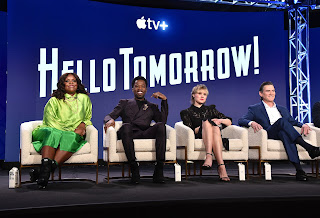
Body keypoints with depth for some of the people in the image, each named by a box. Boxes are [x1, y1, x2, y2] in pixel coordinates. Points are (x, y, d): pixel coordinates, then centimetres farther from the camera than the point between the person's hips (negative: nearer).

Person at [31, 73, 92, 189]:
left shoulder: (84, 98, 19)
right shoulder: (54, 100, 9)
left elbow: (88, 118, 25)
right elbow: (50, 120, -2)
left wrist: (82, 125, 1)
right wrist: (67, 130, -14)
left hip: (73, 134, 1)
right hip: (52, 130, -1)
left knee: (73, 137, -35)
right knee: (52, 133, -37)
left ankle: (44, 171, -46)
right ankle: (46, 166, -55)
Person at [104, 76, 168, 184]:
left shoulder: (152, 106, 30)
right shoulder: (124, 103, 29)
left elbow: (163, 120, 12)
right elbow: (108, 116, 17)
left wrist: (164, 100, 6)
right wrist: (110, 120, -9)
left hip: (146, 134, 1)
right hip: (130, 134, -1)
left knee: (160, 126, -30)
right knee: (126, 126, -36)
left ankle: (159, 170, -35)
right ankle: (134, 168, -37)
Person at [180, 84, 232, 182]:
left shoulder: (210, 109, 31)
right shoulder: (187, 112, 22)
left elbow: (229, 122, 24)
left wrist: (220, 120, 2)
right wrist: (207, 125, -8)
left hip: (215, 134, 2)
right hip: (199, 137, -2)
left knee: (215, 128, -34)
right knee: (206, 121, -35)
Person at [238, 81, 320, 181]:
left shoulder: (283, 109, 31)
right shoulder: (254, 109, 17)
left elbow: (294, 122, 24)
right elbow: (241, 120, 2)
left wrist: (303, 125, 0)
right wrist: (252, 123, -21)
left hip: (283, 133, 3)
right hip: (268, 135, -3)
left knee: (284, 133, -37)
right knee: (282, 121, -32)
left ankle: (299, 170, -49)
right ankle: (308, 148, -43)